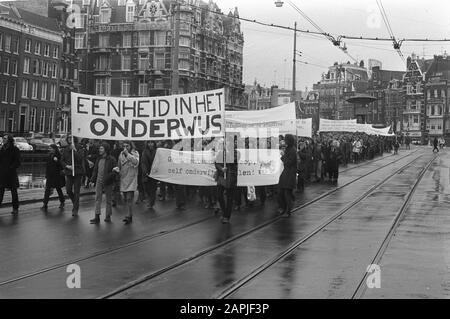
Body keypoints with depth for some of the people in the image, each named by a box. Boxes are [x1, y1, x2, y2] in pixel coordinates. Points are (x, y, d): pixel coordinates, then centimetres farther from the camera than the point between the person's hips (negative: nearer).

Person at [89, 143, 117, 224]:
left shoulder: (111, 159, -11)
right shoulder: (98, 158, 9)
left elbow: (115, 171, -15)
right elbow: (95, 170, 15)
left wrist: (107, 178, -23)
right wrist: (92, 180, 7)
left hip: (108, 182, -5)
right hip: (99, 181, 5)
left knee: (108, 199, 8)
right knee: (97, 199, 0)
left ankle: (108, 216, 18)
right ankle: (97, 217, 1)